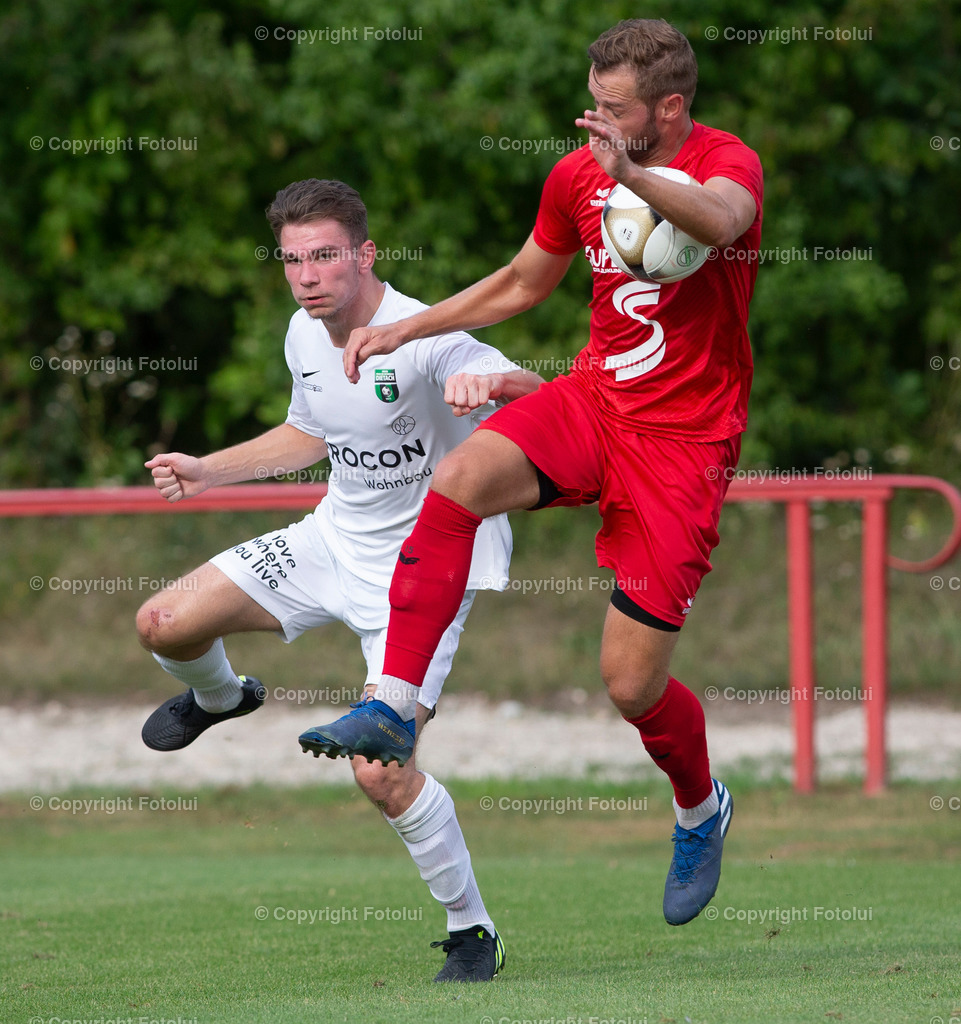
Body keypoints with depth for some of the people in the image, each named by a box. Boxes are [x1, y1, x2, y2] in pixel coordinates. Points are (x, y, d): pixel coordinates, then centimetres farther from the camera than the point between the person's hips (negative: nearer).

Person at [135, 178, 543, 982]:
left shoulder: (421, 338, -25)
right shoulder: (305, 334, 0)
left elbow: (545, 399, -37)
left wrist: (494, 381, -60)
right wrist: (208, 471, 16)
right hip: (334, 541, 7)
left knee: (380, 772, -19)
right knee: (164, 625, 0)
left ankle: (472, 933, 2)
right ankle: (218, 699, 37)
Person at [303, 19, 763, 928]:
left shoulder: (727, 163, -12)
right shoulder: (575, 175, 5)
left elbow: (720, 222, -38)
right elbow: (521, 284, 23)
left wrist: (633, 178, -56)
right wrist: (404, 331, 15)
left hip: (683, 441, -5)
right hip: (593, 398, 5)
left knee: (630, 682, -5)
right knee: (459, 479, -29)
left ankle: (701, 811, 28)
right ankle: (393, 706, -25)